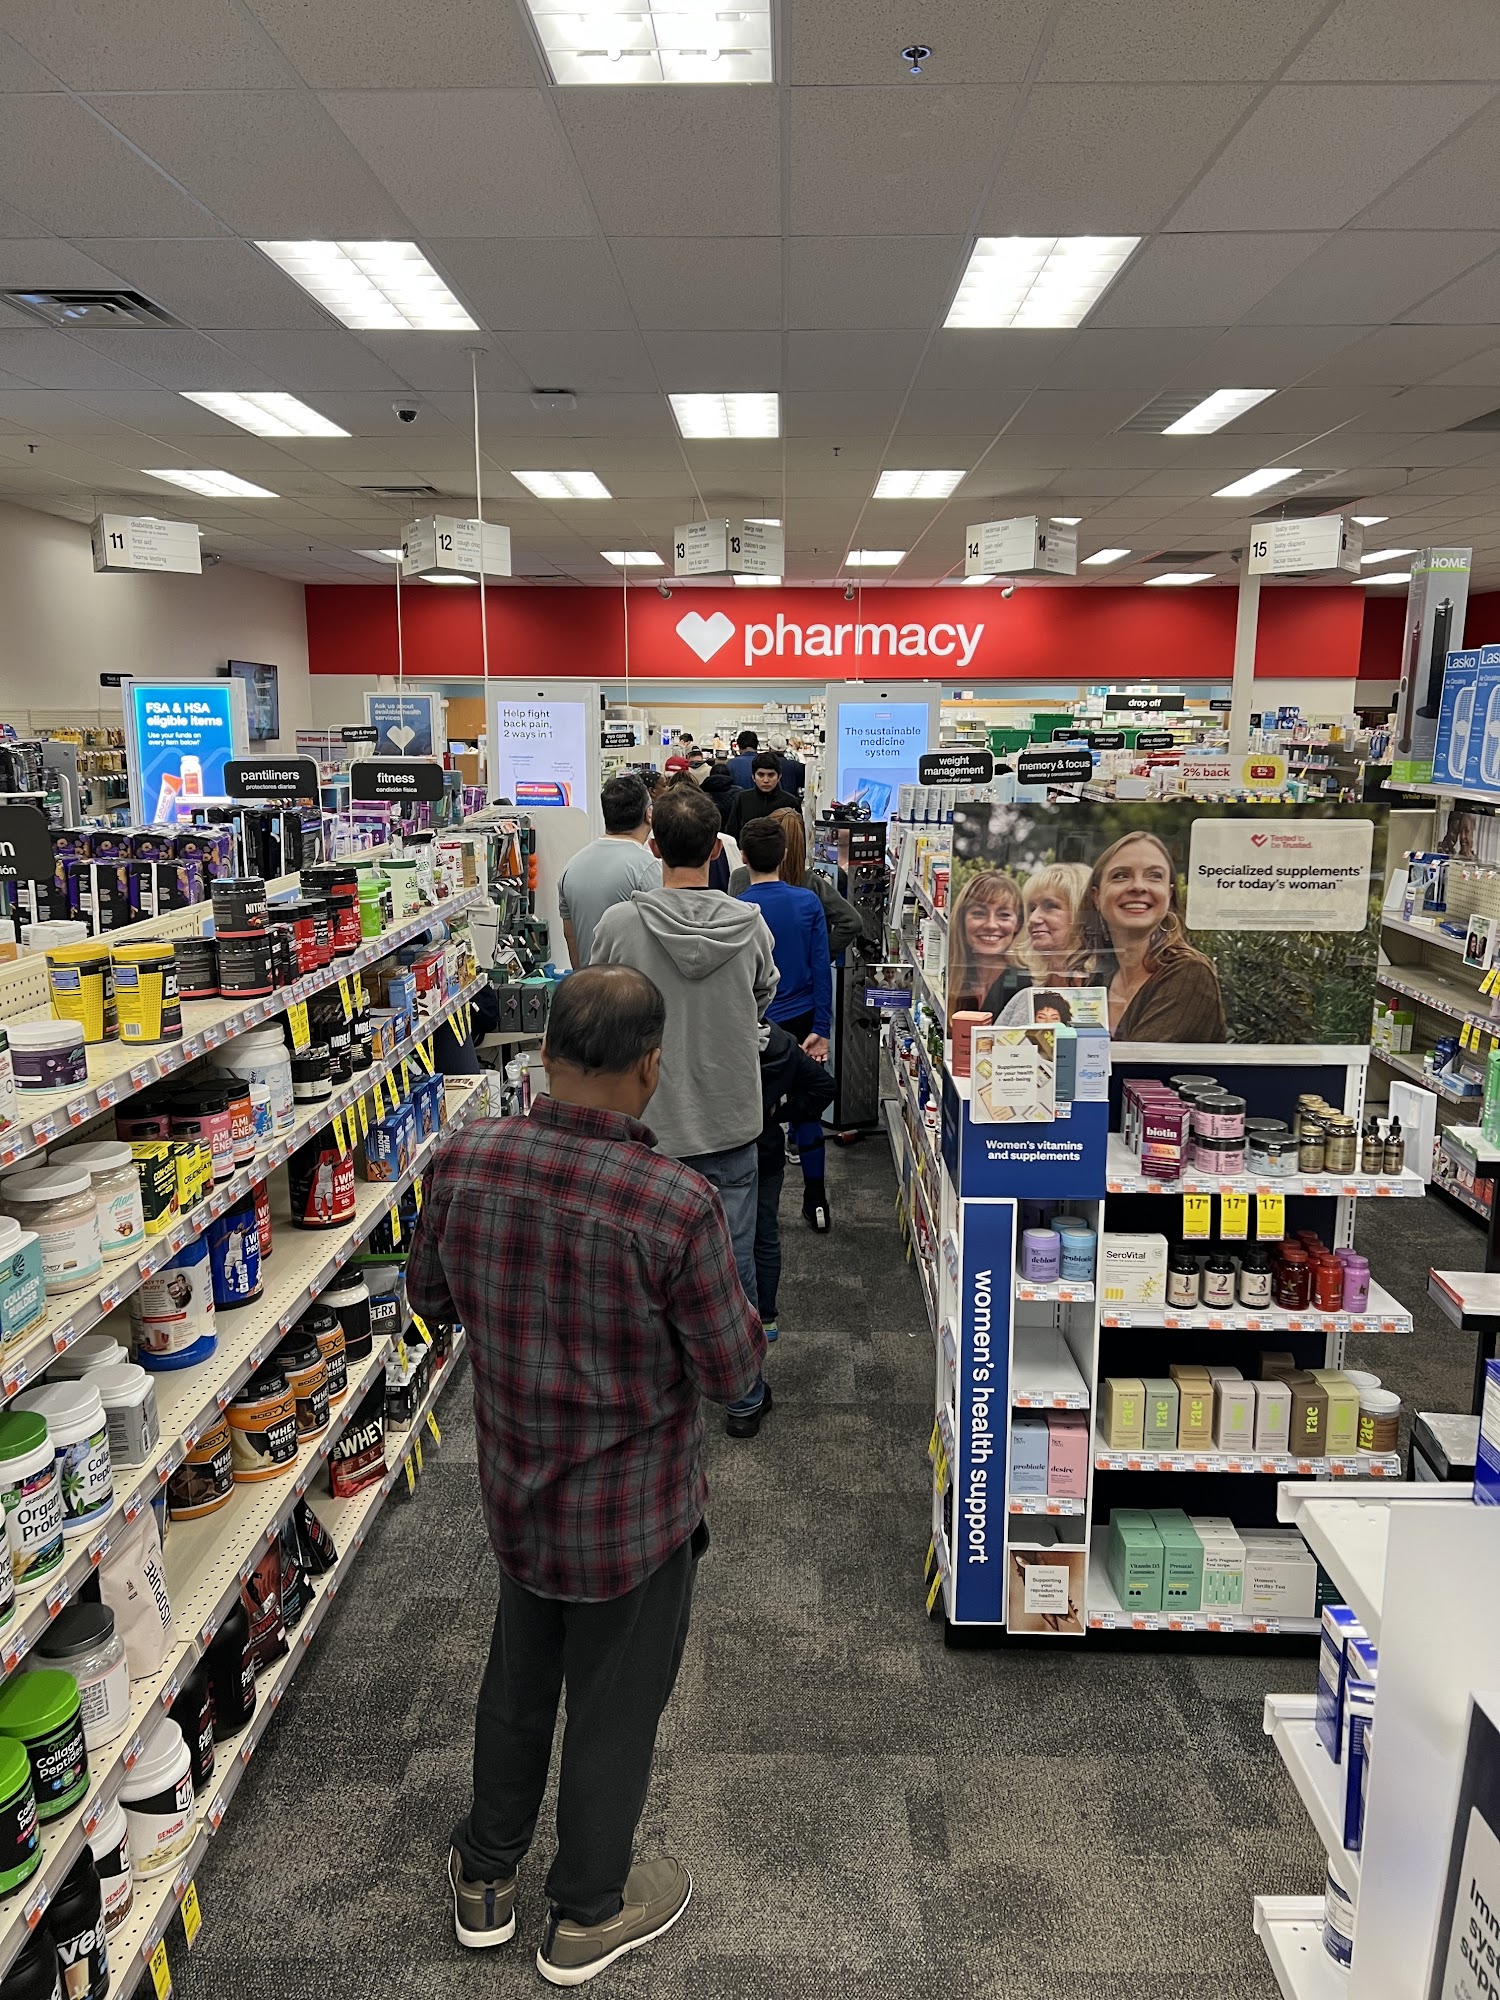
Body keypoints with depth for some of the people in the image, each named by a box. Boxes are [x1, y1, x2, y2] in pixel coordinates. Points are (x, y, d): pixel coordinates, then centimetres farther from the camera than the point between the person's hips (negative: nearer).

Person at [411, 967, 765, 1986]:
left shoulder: (466, 1159, -17)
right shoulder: (678, 1204, -31)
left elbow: (429, 1297, 0)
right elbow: (731, 1370, -19)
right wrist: (738, 1306, -1)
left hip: (515, 1488, 4)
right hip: (636, 1511, -4)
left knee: (518, 1676, 28)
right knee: (615, 1707, 20)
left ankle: (485, 1880, 49)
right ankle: (587, 1915, 43)